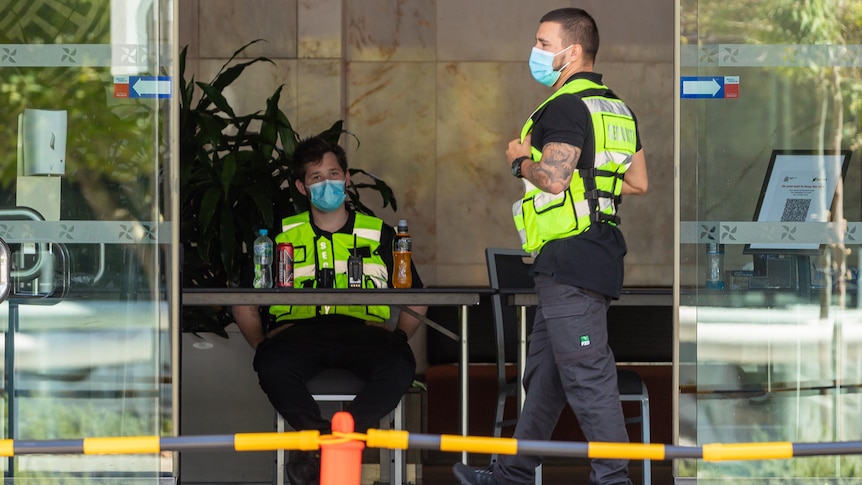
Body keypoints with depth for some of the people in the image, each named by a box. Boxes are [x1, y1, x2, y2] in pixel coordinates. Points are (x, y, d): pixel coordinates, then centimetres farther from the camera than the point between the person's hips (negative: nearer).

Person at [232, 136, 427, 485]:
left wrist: (398, 337, 6)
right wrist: (260, 344, 6)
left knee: (399, 364, -35)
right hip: (299, 331, 0)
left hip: (363, 329, 0)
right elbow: (244, 303, 22)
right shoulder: (282, 236, 22)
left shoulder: (380, 235, 22)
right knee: (272, 365, -37)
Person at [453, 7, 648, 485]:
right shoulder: (617, 109, 17)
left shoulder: (566, 107, -13)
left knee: (585, 374, -8)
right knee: (544, 371, 16)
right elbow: (638, 182, 18)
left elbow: (552, 178, -24)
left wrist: (521, 161, -5)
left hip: (570, 258, -10)